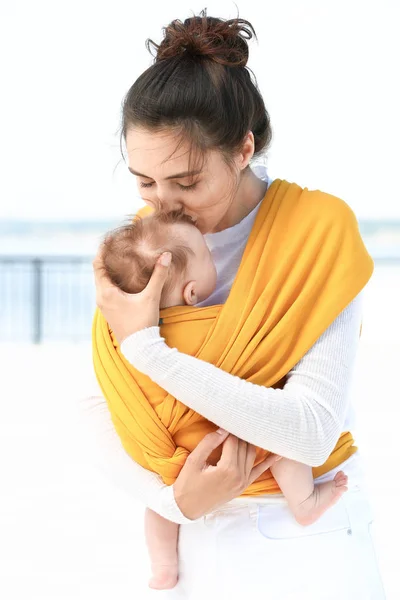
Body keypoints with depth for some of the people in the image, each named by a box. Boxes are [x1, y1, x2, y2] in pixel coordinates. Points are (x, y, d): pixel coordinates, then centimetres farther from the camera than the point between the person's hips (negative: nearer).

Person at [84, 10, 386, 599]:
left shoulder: (318, 231, -15)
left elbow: (313, 433, -23)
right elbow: (104, 413, -1)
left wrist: (146, 347, -24)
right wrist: (176, 498, -19)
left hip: (306, 541, -3)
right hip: (196, 538, 3)